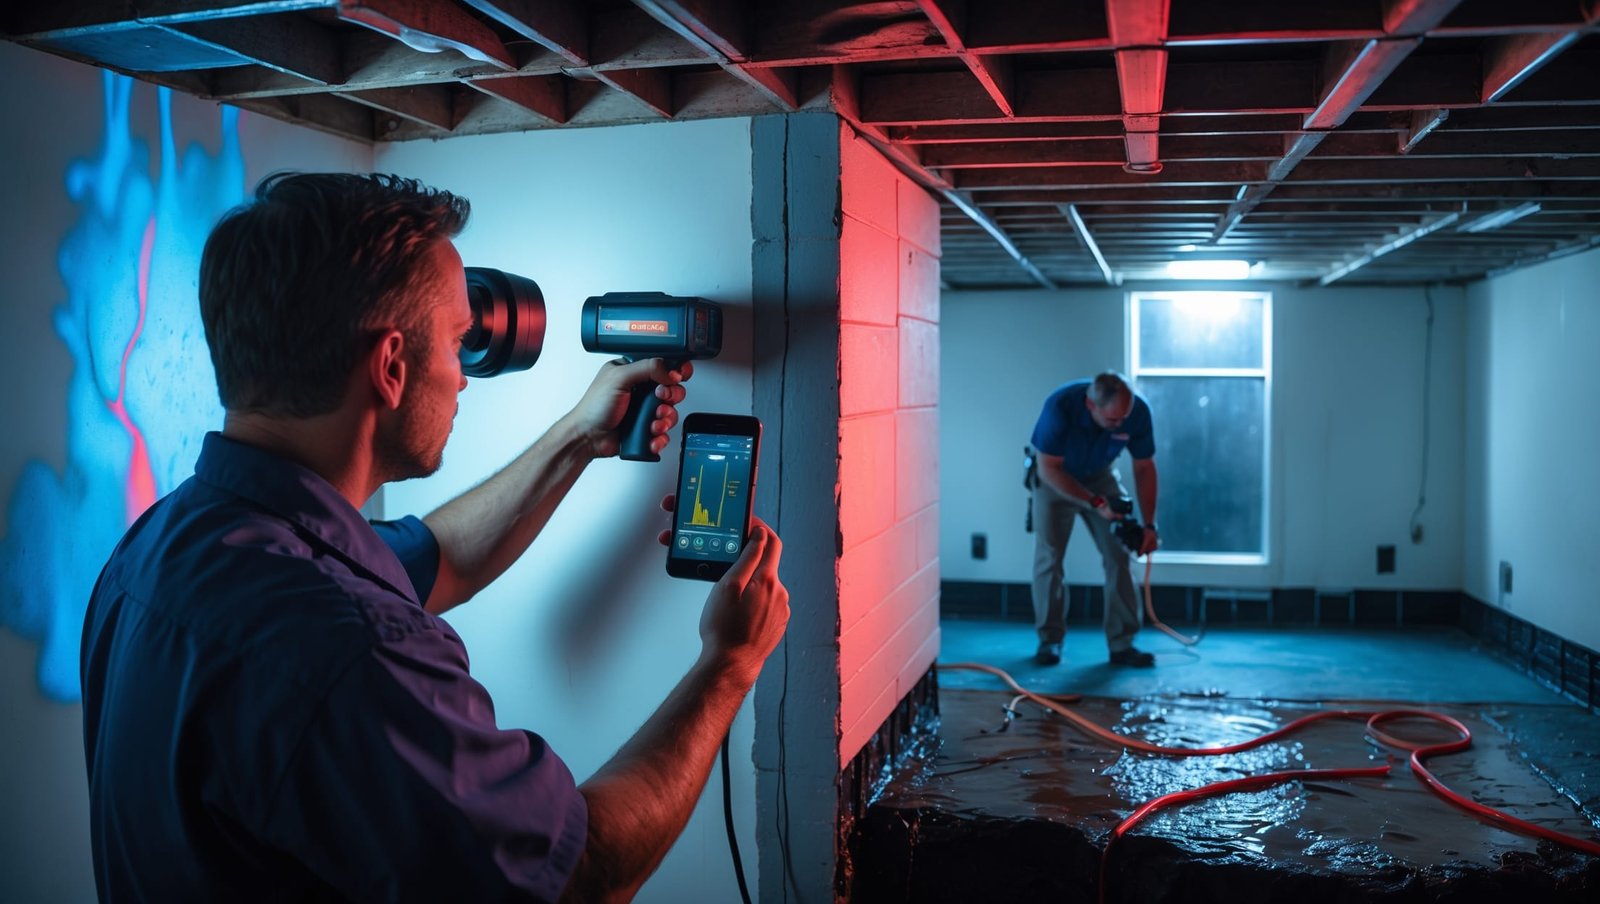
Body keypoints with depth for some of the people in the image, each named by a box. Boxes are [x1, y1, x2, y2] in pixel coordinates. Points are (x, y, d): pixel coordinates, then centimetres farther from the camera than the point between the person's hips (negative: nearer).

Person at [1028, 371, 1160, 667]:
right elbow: (1049, 468, -26)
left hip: (1100, 476, 3)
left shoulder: (1138, 411, -26)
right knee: (1049, 555, -7)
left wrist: (1149, 525, -14)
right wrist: (1094, 503, -32)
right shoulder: (1060, 406, -35)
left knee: (1118, 555, -6)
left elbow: (1144, 468, -11)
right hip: (1055, 476, -2)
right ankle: (1049, 639, 6)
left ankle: (1122, 643, -1)